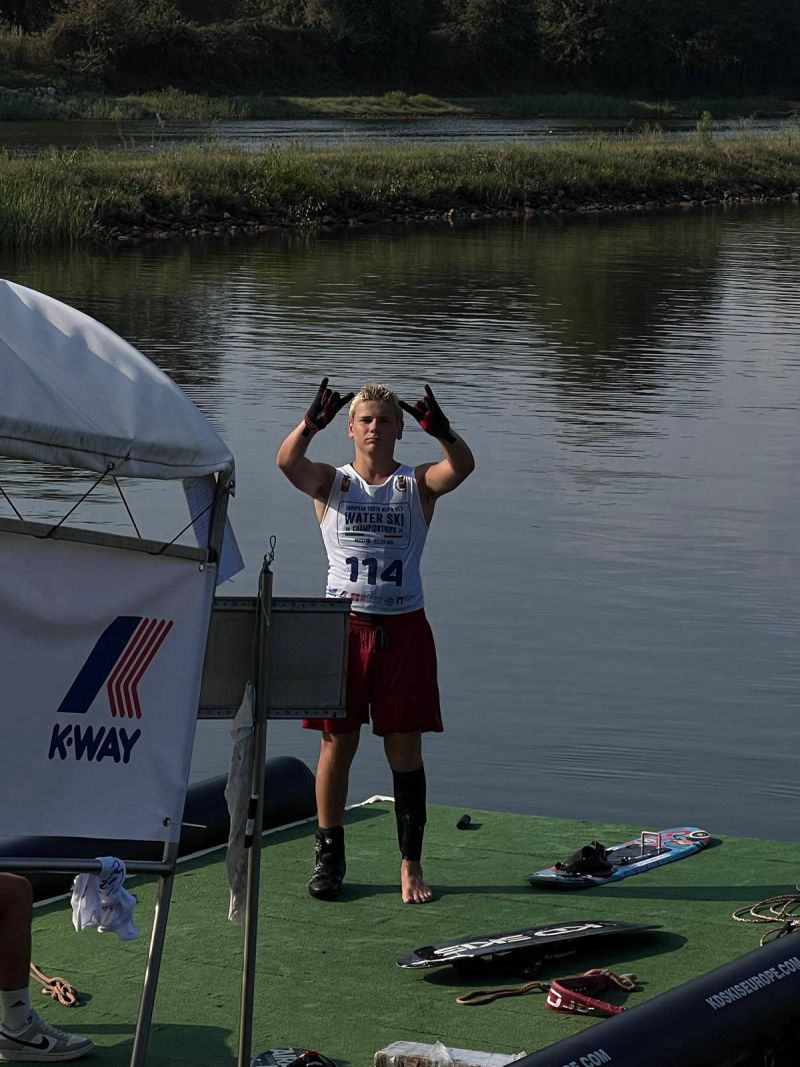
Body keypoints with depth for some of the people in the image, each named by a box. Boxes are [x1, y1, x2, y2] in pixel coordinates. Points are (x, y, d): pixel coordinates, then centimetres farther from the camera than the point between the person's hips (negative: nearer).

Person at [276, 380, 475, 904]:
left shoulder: (418, 484, 6)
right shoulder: (331, 482, 7)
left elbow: (462, 466, -15)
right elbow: (288, 461, -14)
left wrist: (442, 430, -34)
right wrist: (311, 423, -31)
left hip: (403, 628, 0)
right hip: (343, 624, 0)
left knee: (405, 748, 2)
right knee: (337, 743, 4)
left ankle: (411, 863, 8)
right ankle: (330, 858, 15)